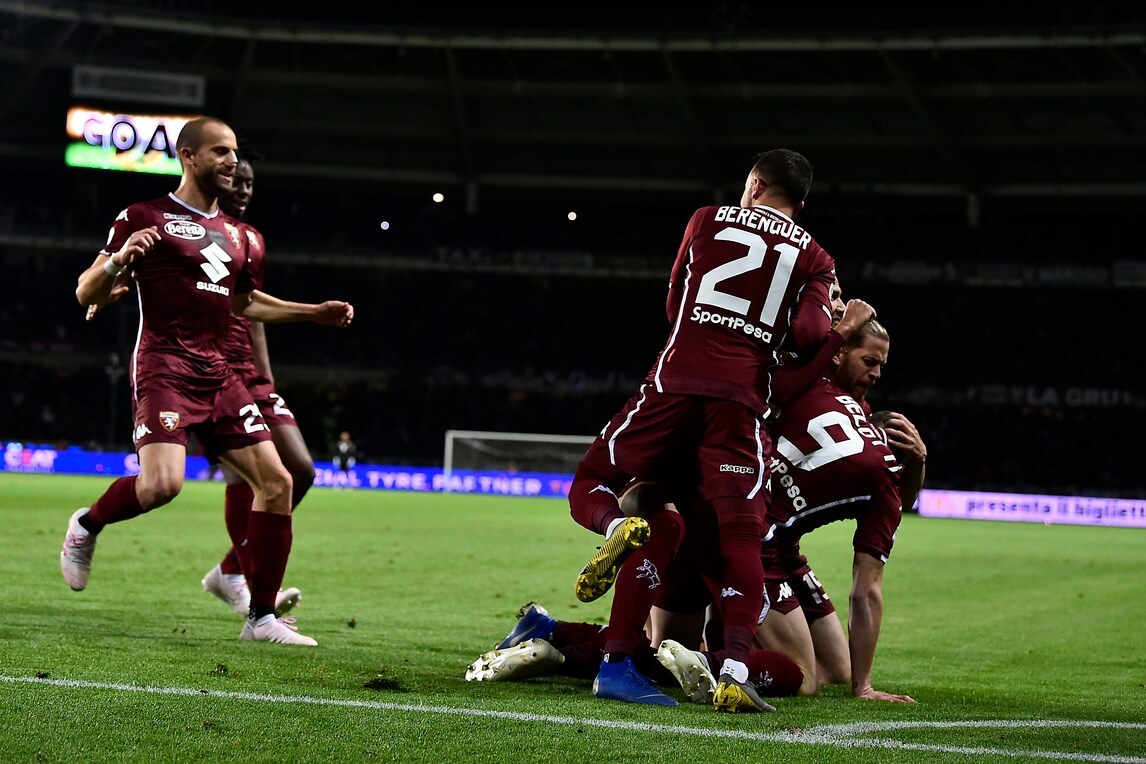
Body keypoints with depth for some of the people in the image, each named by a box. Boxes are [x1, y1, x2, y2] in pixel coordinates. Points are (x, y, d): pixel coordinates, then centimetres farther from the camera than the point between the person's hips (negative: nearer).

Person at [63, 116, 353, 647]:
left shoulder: (234, 235, 20)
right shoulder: (145, 218, -1)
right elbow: (86, 294, -2)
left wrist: (316, 313, 30)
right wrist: (118, 259, -23)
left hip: (216, 374, 7)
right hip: (165, 369, -7)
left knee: (276, 482, -3)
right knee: (163, 482, -27)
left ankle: (261, 617, 4)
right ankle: (86, 527, 5)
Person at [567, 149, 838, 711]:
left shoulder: (708, 220, 19)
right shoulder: (813, 258, 17)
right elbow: (809, 332, -1)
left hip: (677, 381, 0)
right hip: (743, 397, 0)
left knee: (591, 485, 15)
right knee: (739, 534, -4)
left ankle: (618, 526, -21)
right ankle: (734, 671, -22)